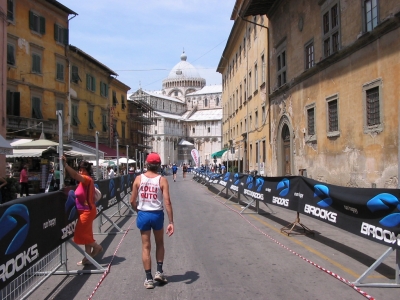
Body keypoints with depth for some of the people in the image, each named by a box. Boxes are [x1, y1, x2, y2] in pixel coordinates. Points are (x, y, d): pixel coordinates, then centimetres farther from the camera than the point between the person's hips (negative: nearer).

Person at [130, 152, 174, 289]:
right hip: (157, 214, -1)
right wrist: (171, 222, -10)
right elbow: (167, 202, -13)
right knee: (159, 244, 22)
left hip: (143, 214, 1)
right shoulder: (162, 180, -8)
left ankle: (148, 278, 13)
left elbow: (132, 201, -1)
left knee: (146, 246, 9)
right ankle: (159, 271, 19)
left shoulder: (139, 179, -4)